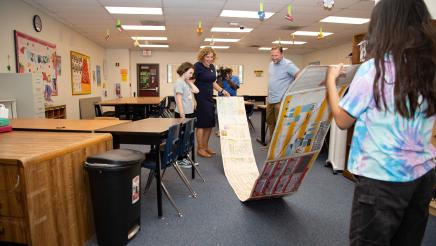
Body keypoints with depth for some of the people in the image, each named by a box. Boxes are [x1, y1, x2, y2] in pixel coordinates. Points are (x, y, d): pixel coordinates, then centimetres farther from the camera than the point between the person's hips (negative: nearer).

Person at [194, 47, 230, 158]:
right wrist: (193, 99, -20)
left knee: (210, 124, 10)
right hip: (200, 99, -7)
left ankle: (205, 146, 24)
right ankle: (200, 149, 10)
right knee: (201, 124, -1)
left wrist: (222, 91, 8)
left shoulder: (212, 67, 11)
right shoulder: (197, 66, -11)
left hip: (209, 98, 8)